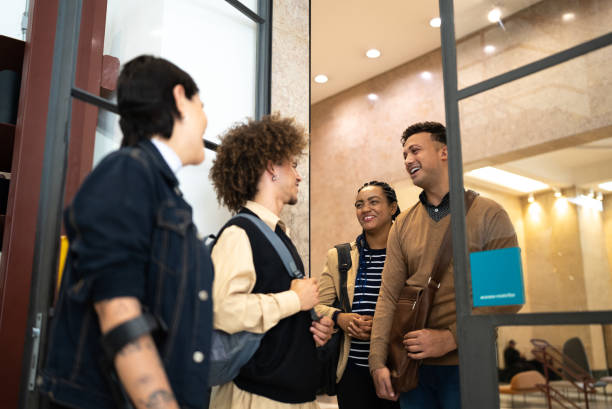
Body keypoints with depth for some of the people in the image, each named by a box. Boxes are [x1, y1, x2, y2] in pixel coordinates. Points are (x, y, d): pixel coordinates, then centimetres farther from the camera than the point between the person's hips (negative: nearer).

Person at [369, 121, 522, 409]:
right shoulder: (403, 225, 8)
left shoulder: (488, 214, -4)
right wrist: (378, 362, -6)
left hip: (466, 365, -3)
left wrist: (451, 337, -17)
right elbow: (388, 297, 3)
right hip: (413, 367, 4)